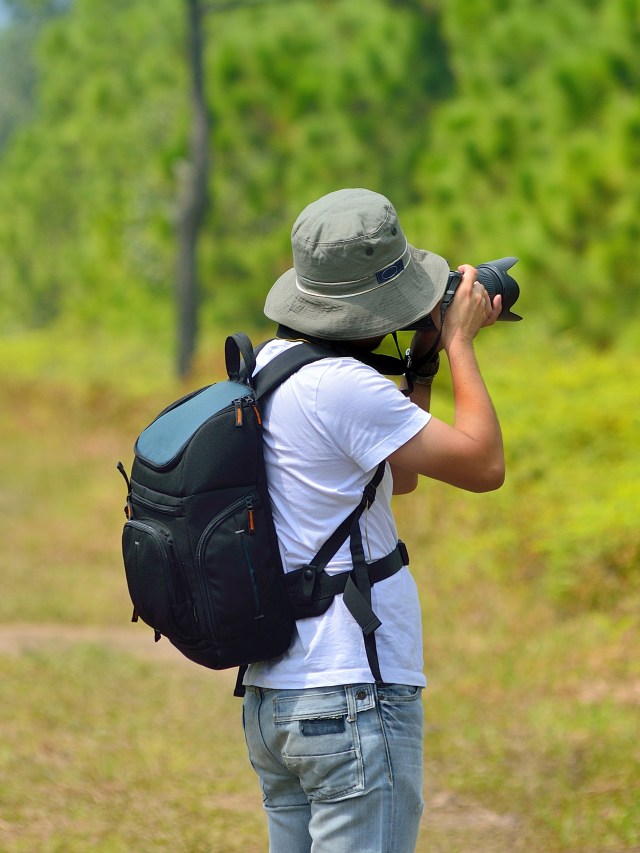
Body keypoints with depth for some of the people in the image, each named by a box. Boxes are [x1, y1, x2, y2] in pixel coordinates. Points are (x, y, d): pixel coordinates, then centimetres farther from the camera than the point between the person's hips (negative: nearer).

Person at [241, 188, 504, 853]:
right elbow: (482, 465, -13)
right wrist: (460, 341, -2)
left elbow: (398, 476, 22)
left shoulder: (268, 365, 12)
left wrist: (424, 362, 15)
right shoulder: (338, 386, -18)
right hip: (353, 698, -10)